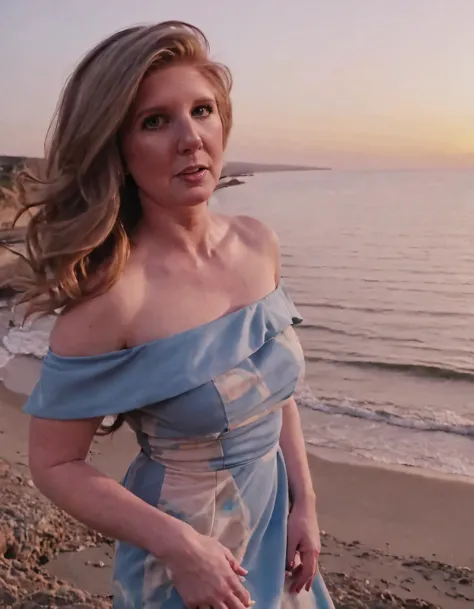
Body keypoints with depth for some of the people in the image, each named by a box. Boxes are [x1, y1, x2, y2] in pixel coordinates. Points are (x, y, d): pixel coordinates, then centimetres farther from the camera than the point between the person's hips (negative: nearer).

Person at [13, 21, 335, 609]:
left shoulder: (258, 243, -8)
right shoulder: (113, 294, -25)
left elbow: (277, 389, 4)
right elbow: (55, 465, -16)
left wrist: (305, 504, 0)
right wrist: (180, 547, -22)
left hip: (275, 530, 6)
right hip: (180, 558, -5)